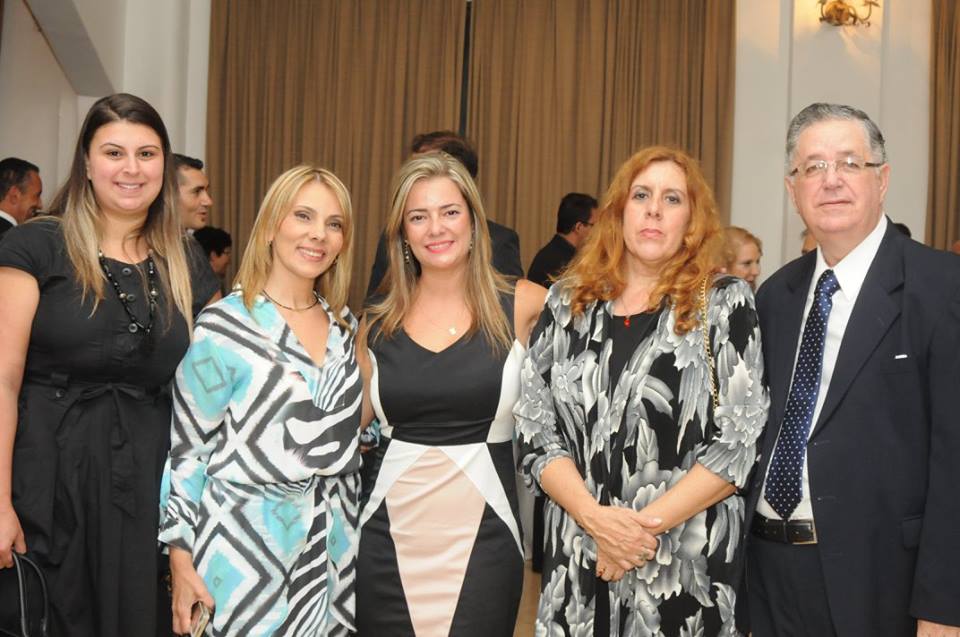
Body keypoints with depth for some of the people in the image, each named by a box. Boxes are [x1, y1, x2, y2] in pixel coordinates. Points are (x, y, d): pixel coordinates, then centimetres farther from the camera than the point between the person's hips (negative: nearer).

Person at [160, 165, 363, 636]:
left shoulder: (344, 326, 5)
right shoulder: (224, 326, -12)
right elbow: (185, 450, -8)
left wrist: (348, 533, 13)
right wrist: (181, 559, -9)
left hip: (333, 550, 5)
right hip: (246, 549, -5)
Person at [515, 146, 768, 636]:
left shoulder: (725, 302, -3)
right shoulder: (567, 302, 4)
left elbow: (741, 442, -8)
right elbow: (534, 429, 1)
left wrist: (646, 523, -14)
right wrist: (595, 517, -12)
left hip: (688, 562, -2)